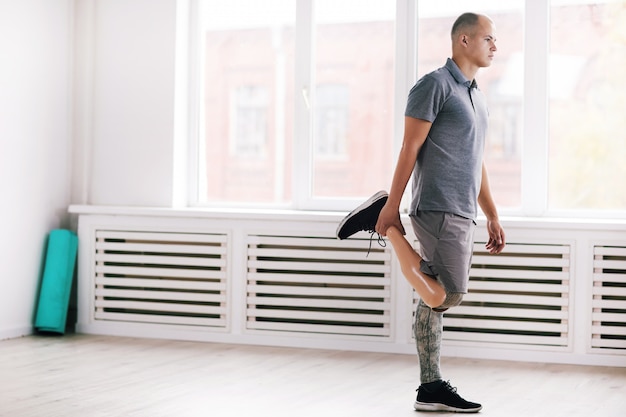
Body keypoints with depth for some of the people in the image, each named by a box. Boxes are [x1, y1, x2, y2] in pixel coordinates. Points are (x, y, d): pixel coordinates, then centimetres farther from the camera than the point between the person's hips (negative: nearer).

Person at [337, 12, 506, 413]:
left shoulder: (477, 97, 22)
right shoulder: (435, 85, -6)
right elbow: (410, 149, -11)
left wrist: (494, 217, 21)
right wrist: (392, 207, -15)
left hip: (462, 215, 9)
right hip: (438, 209, -9)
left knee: (436, 297, 8)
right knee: (450, 294, -14)